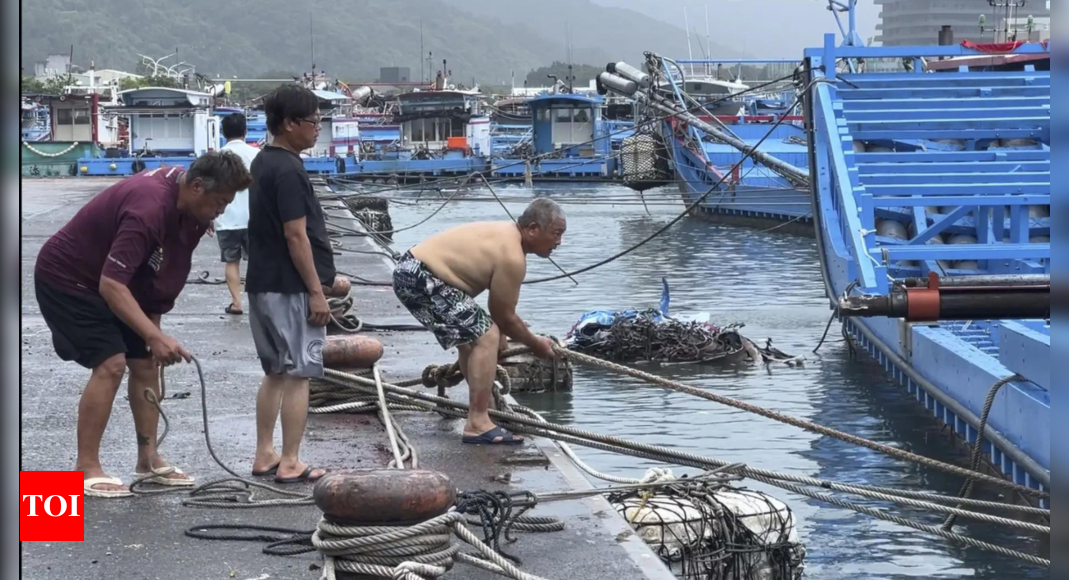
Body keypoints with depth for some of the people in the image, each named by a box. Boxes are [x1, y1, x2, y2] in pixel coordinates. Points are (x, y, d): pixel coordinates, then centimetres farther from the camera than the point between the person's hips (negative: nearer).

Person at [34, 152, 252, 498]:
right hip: (67, 278, -9)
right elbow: (111, 284, -39)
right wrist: (155, 336, -44)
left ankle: (148, 459, 14)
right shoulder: (149, 209, -35)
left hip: (115, 280, 9)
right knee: (111, 364, -18)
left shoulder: (183, 194, -7)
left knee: (145, 363, 5)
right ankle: (85, 470, -10)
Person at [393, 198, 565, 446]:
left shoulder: (506, 233, 11)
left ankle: (487, 405, 41)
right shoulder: (512, 256, -19)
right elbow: (504, 316, -8)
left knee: (471, 335, 26)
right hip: (420, 278, -11)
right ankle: (478, 424, -15)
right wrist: (535, 344, 6)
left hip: (412, 270, 11)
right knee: (487, 336, -15)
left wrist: (500, 333, 27)